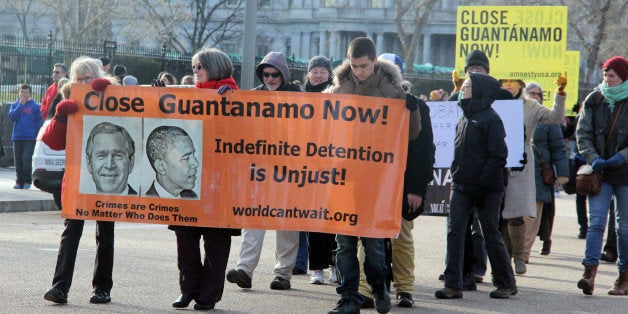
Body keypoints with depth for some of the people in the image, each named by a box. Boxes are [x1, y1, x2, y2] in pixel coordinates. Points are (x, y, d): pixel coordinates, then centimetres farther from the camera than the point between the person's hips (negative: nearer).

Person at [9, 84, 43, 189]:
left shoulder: (35, 106, 3)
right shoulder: (15, 105, 10)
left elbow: (39, 121, 4)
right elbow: (12, 116, -6)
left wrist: (38, 136, -4)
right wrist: (20, 105, -9)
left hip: (30, 138, -3)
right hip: (17, 137, 3)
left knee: (27, 159, -11)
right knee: (18, 160, 5)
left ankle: (27, 181, -2)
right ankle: (19, 181, 12)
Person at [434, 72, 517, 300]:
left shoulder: (490, 118, -10)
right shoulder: (464, 117, 13)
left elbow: (498, 155, -15)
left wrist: (483, 184, -19)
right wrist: (456, 175, 11)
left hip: (486, 189, -7)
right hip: (461, 187, 7)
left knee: (491, 235, 2)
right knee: (454, 233, -2)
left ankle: (506, 284, 16)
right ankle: (453, 285, -1)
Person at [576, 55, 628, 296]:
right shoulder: (594, 100, 6)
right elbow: (582, 133, 7)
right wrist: (593, 158, -8)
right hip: (600, 172, 2)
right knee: (595, 222, -10)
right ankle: (589, 273, -18)